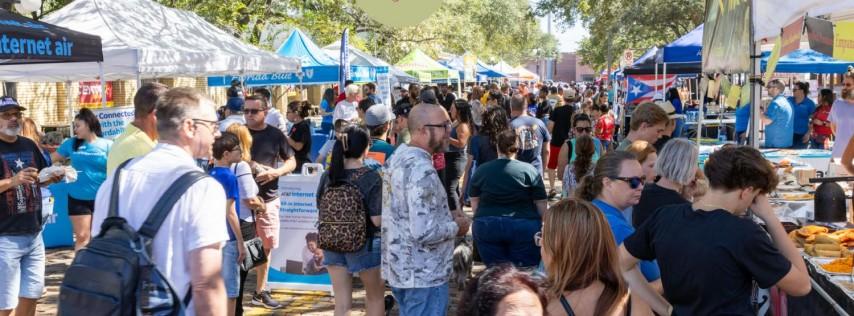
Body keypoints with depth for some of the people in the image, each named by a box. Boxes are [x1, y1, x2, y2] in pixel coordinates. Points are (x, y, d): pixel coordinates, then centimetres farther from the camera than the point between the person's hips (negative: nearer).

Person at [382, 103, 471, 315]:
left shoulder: (398, 156, 6)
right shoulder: (421, 170, -24)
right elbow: (424, 232, -29)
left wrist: (447, 221, 11)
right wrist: (456, 227, -12)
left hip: (400, 268, 10)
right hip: (423, 275, -10)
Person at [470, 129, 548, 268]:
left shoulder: (481, 170, 4)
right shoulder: (530, 170, -1)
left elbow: (474, 205, 9)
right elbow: (542, 205, -1)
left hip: (487, 227, 2)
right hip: (523, 228, -2)